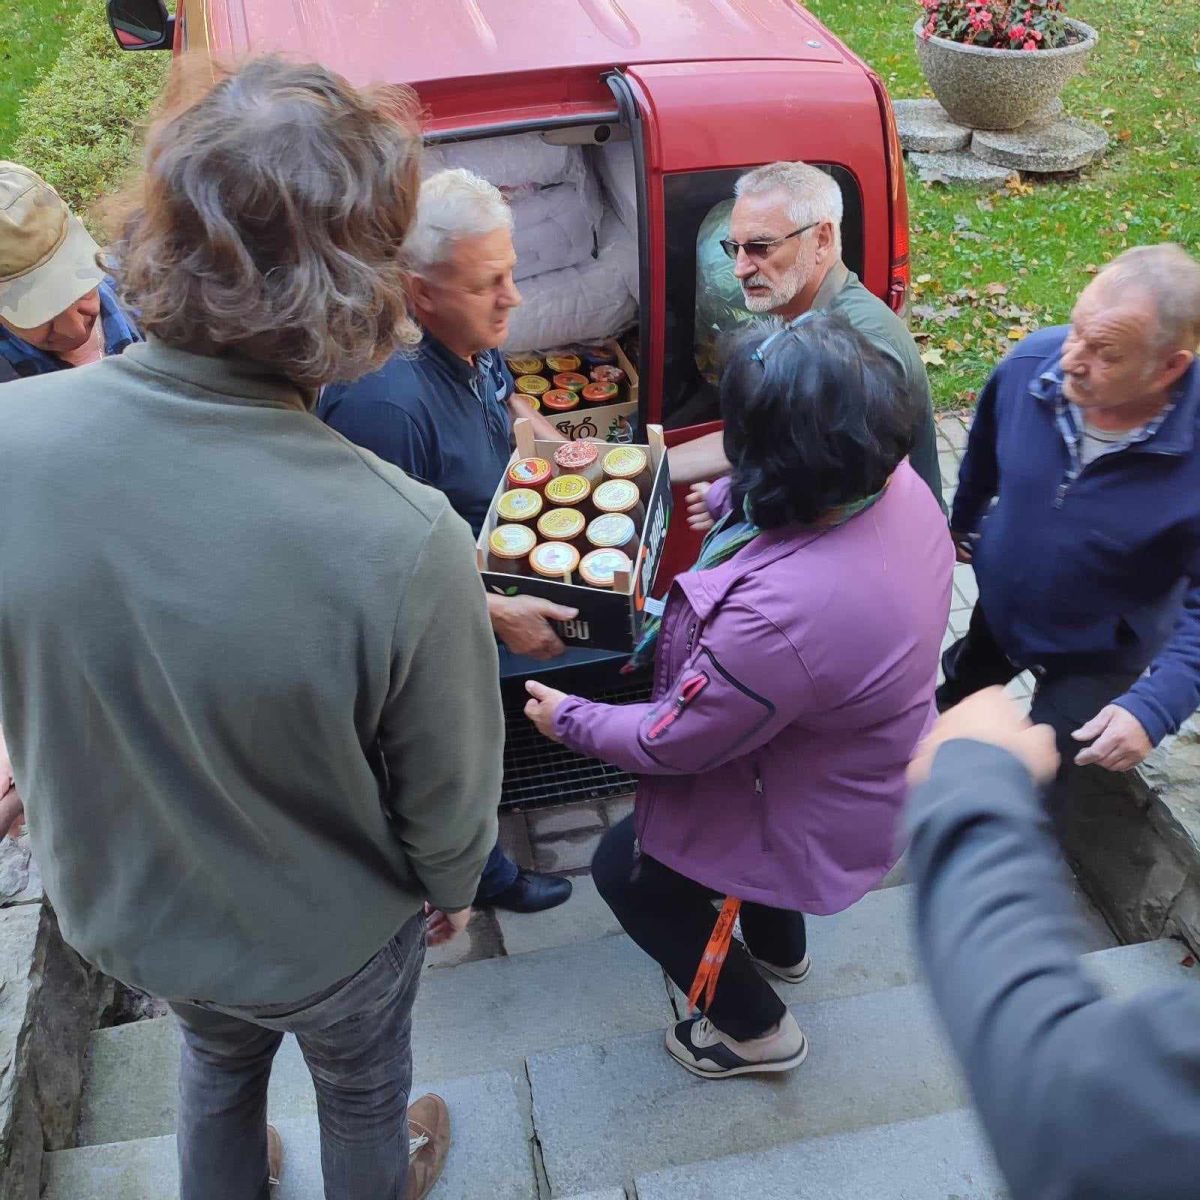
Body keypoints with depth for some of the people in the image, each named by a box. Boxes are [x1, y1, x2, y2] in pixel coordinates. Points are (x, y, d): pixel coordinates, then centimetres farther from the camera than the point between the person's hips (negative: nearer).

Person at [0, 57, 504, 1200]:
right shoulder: (404, 546, -39)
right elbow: (449, 792, -21)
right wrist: (451, 886, 0)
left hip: (114, 903, 4)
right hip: (327, 935, -3)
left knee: (217, 1054, 37)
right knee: (361, 1087, 32)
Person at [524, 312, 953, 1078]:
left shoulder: (779, 613, -44)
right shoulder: (900, 486, -19)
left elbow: (670, 745, -26)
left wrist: (568, 719, -11)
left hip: (821, 824, -8)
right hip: (870, 765, 8)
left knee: (626, 868, 15)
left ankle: (756, 1029, 35)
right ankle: (781, 947, 60)